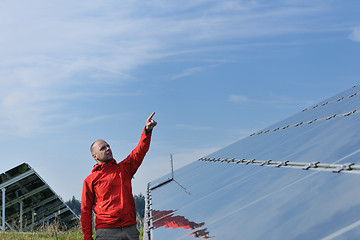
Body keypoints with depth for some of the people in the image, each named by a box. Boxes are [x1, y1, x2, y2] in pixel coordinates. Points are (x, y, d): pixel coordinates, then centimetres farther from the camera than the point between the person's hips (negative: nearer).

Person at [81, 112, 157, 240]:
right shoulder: (90, 180, 6)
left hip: (130, 229, 3)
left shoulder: (124, 168, 15)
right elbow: (85, 211, 6)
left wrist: (147, 130, -12)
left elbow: (140, 150, 4)